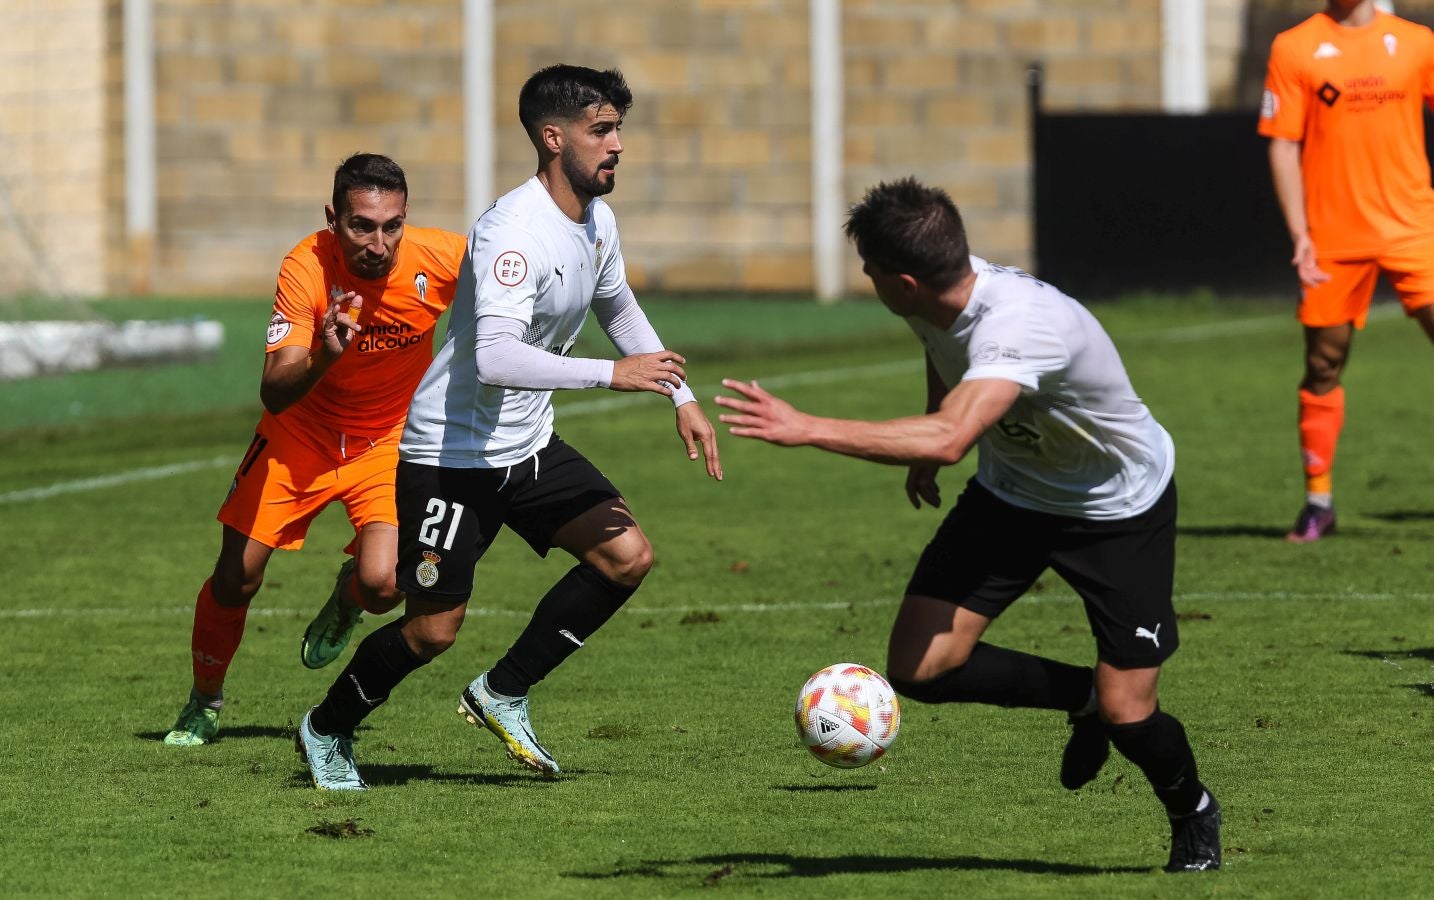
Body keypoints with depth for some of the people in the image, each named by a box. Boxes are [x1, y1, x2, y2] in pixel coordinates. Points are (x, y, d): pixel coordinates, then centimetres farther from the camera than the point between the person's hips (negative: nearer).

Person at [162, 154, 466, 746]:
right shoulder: (307, 268, -28)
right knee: (235, 579, -1)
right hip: (303, 432, 0)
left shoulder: (439, 258, -24)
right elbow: (274, 393, -33)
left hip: (390, 439, 0)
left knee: (381, 585, -21)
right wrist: (321, 358, -52)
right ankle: (204, 703, 27)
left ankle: (344, 600, 18)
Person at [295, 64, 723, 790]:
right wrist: (612, 375, -36)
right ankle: (327, 731, 23)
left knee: (628, 555, -7)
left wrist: (683, 399, 18)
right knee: (432, 631, -4)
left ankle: (503, 695, 7)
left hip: (527, 445, 8)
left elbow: (619, 310, 24)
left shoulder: (595, 222, 3)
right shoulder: (513, 233, -26)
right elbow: (495, 358, -39)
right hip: (451, 452, -8)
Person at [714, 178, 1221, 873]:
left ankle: (1193, 816, 25)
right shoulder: (939, 301, -14)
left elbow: (949, 439, -53)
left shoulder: (1021, 325, -39)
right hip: (1011, 494, 7)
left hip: (1121, 508, -7)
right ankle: (1081, 696, 16)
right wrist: (922, 457, 20)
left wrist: (807, 429, -53)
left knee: (1126, 713, -9)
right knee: (918, 666, -10)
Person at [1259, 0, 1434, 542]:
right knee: (1323, 368, 5)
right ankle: (1318, 499, 17)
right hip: (1333, 241, 0)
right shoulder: (1294, 49, 1)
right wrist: (1299, 233, -9)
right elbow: (1283, 145, -1)